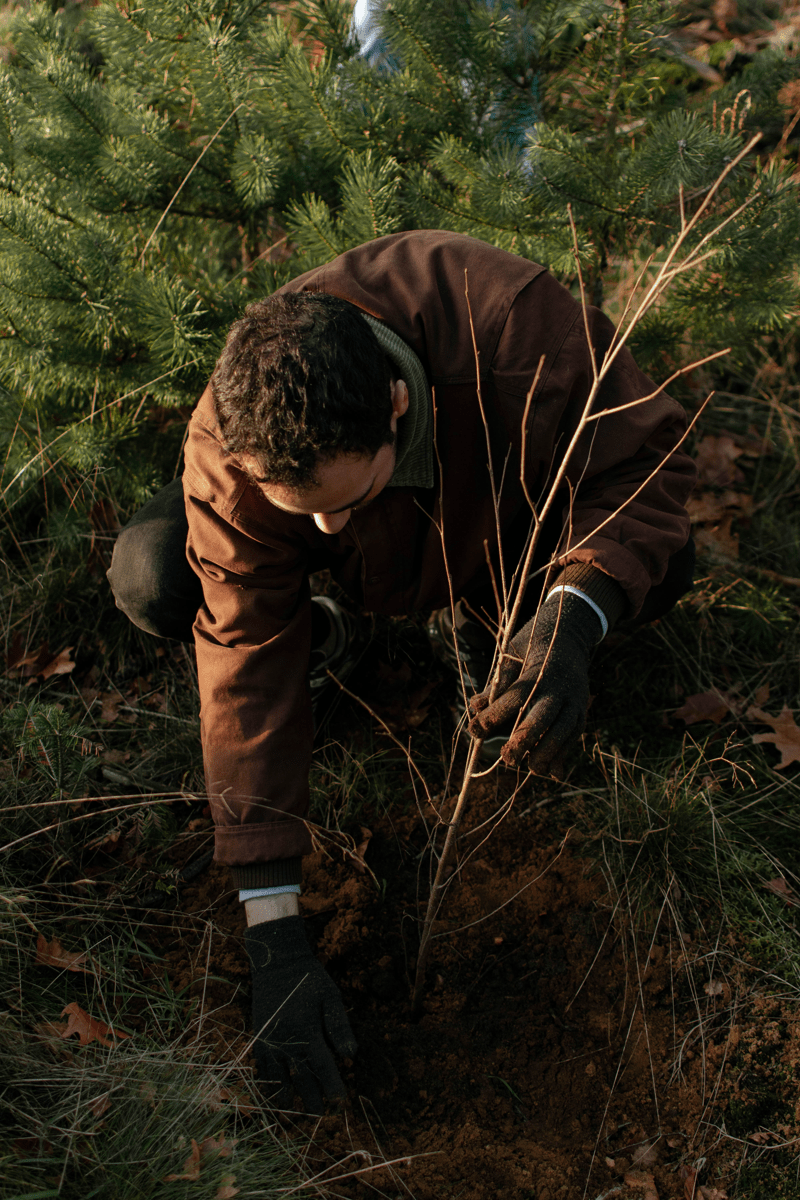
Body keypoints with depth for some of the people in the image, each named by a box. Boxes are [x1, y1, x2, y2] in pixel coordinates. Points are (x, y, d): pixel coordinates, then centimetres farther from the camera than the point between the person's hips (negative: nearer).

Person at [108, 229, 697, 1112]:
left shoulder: (520, 327, -42)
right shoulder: (228, 452, -36)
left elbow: (645, 460, -29)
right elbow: (246, 660, -33)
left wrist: (570, 618, -51)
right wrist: (274, 933, -33)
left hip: (486, 503, 1)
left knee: (661, 568, -26)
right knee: (148, 579, -25)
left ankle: (479, 600, 6)